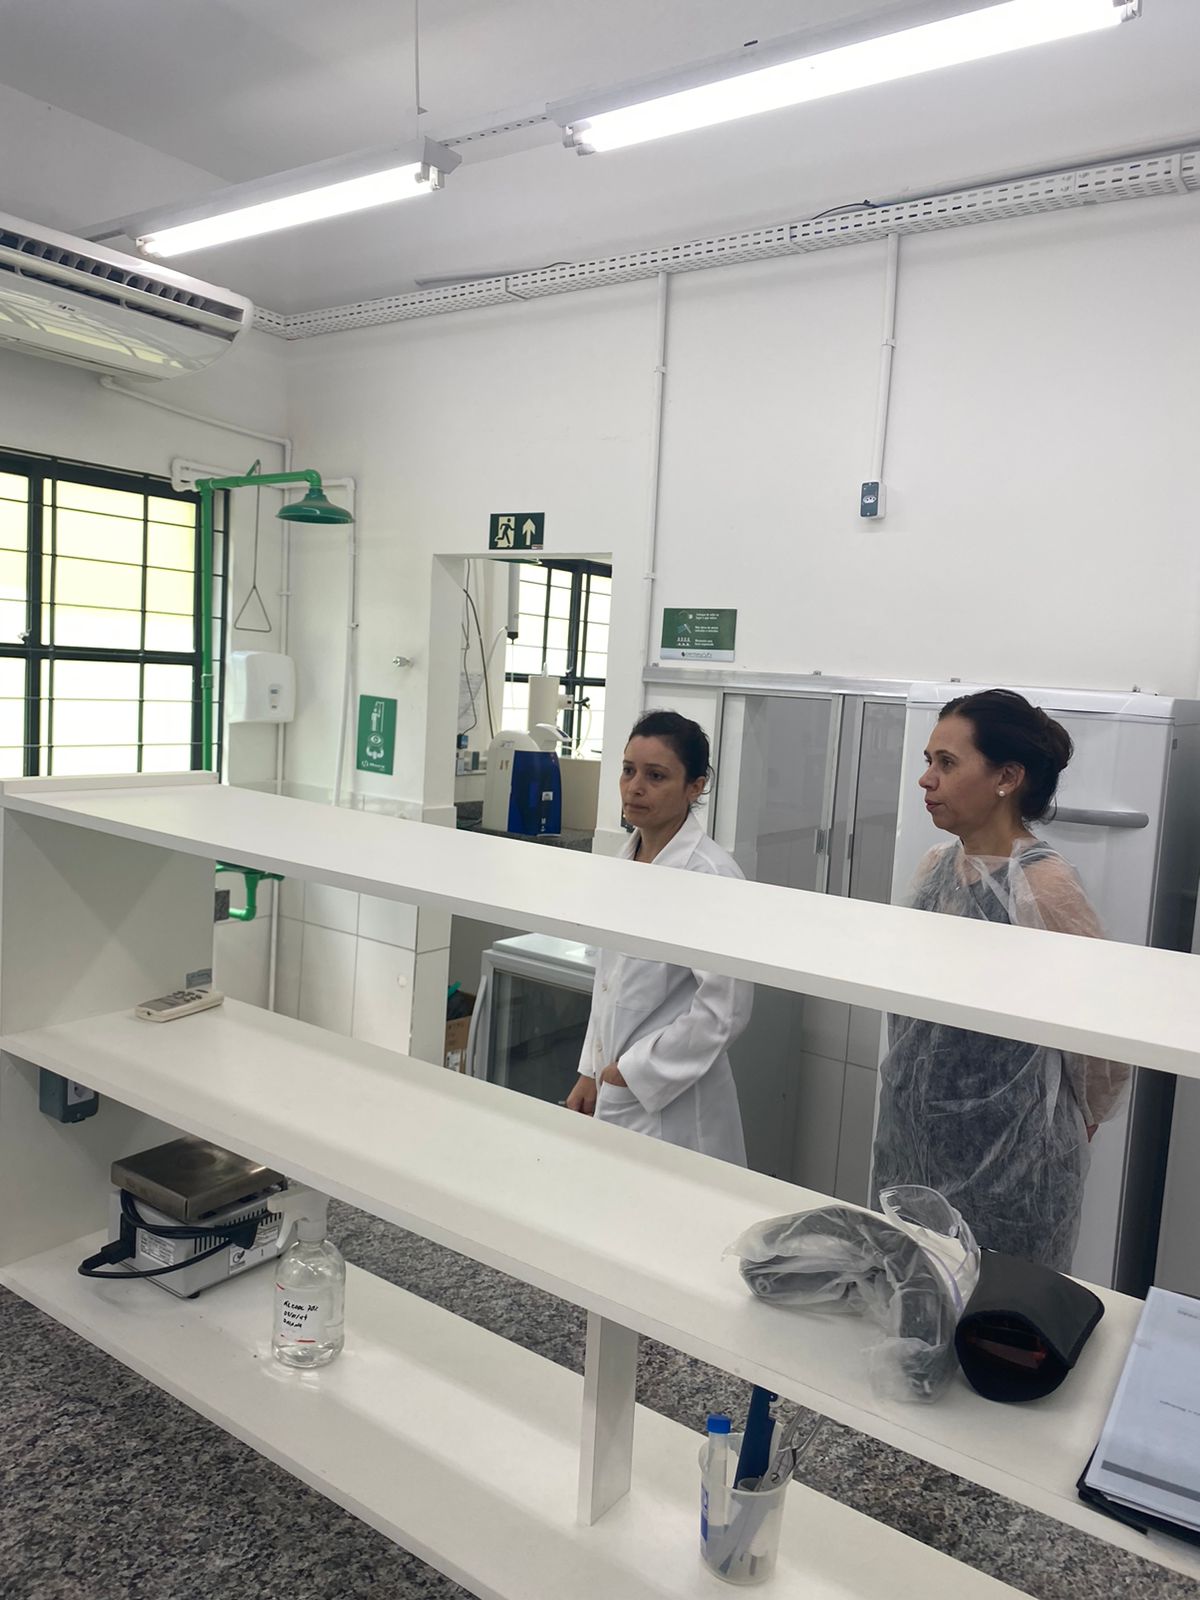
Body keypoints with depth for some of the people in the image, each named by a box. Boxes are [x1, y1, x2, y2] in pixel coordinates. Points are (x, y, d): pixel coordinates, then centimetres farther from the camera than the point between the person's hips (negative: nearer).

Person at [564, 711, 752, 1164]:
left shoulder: (710, 875, -18)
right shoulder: (628, 859, 7)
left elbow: (724, 1009, -19)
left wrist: (634, 1071, -13)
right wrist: (591, 1073, 14)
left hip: (669, 1106, -7)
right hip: (615, 1094, 7)